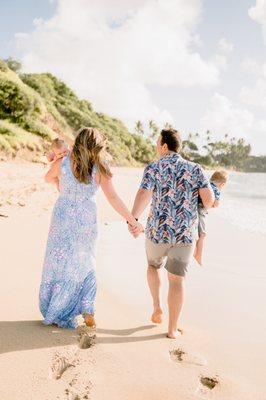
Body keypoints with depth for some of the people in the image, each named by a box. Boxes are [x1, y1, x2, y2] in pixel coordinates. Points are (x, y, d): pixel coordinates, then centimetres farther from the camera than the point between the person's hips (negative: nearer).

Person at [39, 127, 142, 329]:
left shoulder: (61, 163, -8)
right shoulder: (99, 169, -12)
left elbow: (48, 178, 12)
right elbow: (113, 198, -15)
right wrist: (133, 221, -11)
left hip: (63, 220, 0)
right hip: (86, 222, 0)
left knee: (58, 264, 12)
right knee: (85, 265, 17)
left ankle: (55, 313, 18)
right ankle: (88, 312, 14)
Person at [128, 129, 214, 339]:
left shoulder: (153, 168, -5)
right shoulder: (195, 169, 0)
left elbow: (143, 195, -23)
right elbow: (209, 200, -7)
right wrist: (202, 205, 15)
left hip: (158, 232, 0)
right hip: (186, 234, 1)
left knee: (154, 266, 28)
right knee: (176, 279, 7)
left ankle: (157, 307, 19)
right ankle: (173, 329, 9)